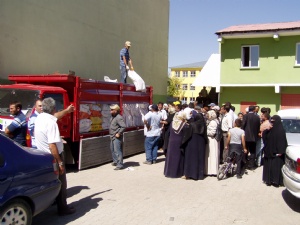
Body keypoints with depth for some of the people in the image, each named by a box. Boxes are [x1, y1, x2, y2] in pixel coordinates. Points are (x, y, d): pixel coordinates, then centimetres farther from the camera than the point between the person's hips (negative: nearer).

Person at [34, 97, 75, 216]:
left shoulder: (39, 118, 1)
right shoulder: (51, 123, -25)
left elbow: (53, 116, 23)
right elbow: (52, 146, -28)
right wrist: (60, 163, -22)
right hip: (53, 157, -8)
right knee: (60, 183, 5)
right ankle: (62, 208, 14)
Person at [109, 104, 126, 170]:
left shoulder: (119, 118, -19)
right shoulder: (112, 117, 12)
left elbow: (124, 126, -27)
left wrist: (119, 133, -23)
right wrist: (111, 134, 16)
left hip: (117, 138, -11)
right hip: (112, 137, 11)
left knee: (117, 151, -9)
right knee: (112, 150, 21)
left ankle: (120, 165, -5)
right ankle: (115, 161, 37)